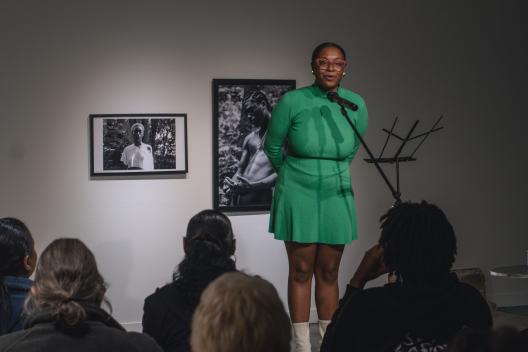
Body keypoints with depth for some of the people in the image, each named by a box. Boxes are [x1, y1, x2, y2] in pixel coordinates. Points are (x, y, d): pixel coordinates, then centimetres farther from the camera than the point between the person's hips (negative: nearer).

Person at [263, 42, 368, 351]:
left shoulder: (356, 104, -4)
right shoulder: (293, 101, -12)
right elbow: (273, 146, 3)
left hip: (337, 194, 3)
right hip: (298, 194, -2)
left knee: (329, 272, 8)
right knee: (301, 270, 2)